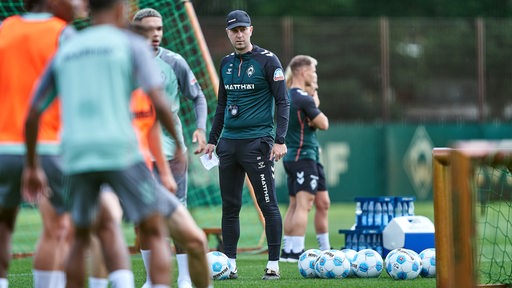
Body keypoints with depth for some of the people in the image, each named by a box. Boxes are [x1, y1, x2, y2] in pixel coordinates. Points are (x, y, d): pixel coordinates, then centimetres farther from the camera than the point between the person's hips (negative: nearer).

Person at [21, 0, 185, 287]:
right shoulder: (132, 45, 5)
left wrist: (32, 167, 26)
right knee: (156, 233, 3)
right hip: (121, 152, -4)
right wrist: (179, 143, 5)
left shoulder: (64, 53, 18)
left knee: (81, 238, 20)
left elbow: (33, 115, 17)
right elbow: (158, 103, -8)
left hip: (76, 156, 4)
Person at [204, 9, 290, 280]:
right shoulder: (226, 63, 14)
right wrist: (212, 140, 19)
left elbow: (282, 102, -6)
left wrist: (280, 140, -14)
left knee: (268, 205, -6)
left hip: (257, 142, -6)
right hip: (229, 142, 6)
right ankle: (230, 265, 11)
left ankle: (273, 265, -2)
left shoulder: (267, 61, -4)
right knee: (229, 206, 6)